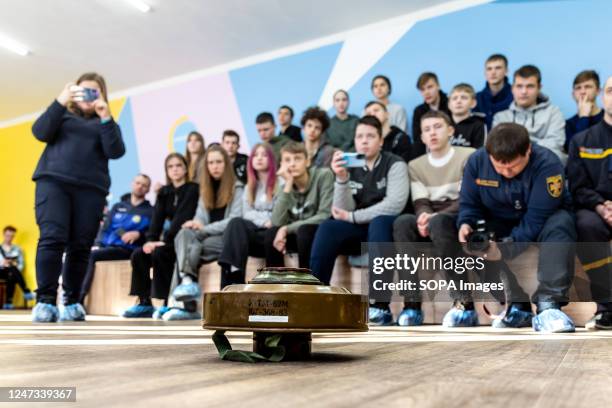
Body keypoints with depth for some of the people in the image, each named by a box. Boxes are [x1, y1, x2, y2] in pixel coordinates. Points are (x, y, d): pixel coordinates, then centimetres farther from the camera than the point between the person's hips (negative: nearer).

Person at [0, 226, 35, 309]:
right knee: (12, 269, -36)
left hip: (12, 273, 1)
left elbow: (21, 264, 9)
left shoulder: (17, 249, 16)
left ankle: (8, 303, -42)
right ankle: (26, 292, -38)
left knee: (12, 277, -37)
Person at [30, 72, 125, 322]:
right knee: (52, 239, -16)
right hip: (53, 181, -1)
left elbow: (116, 152, 3)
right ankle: (45, 301, -15)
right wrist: (60, 102, -4)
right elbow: (40, 133, 3)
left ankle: (71, 302, 6)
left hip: (91, 189, 1)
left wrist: (105, 117, -6)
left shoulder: (106, 123, 21)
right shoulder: (62, 114, 21)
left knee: (80, 247, -2)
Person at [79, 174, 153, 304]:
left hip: (126, 249, -5)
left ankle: (79, 300, -29)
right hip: (105, 245, 5)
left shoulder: (150, 212, 11)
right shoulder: (118, 207, 25)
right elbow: (104, 228, 19)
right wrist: (97, 244, 1)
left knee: (92, 256, -29)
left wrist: (138, 234, -19)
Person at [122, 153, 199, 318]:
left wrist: (165, 240, -25)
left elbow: (182, 218, -18)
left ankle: (169, 303, -23)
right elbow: (157, 218, 1)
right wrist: (151, 240, -16)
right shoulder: (164, 192, 13)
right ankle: (144, 303, -11)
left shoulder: (193, 189, -6)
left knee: (158, 254, -30)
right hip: (169, 240, 7)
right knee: (138, 255, -13)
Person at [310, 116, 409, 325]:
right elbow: (343, 211, -4)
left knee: (378, 223, -36)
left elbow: (395, 204, -19)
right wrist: (341, 179, -21)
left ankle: (381, 307, -36)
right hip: (360, 231, 4)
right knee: (327, 228, -22)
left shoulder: (395, 164, -4)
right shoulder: (351, 167, 6)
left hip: (385, 228, -3)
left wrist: (352, 217, -15)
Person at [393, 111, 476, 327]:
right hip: (433, 221, 4)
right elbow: (421, 204, 3)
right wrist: (424, 217, -22)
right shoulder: (416, 166, 15)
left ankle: (465, 304, -36)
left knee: (439, 223, -37)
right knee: (403, 222, -28)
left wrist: (435, 217, -24)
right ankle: (412, 305, -33)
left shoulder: (469, 157, 2)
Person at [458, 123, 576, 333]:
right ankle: (518, 305, -23)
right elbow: (469, 204, -7)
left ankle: (548, 304, -38)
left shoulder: (547, 164, -27)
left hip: (542, 225, -2)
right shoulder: (476, 161, -15)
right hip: (500, 225, 3)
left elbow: (536, 219, -30)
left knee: (560, 223, -36)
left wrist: (506, 248, -41)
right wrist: (466, 224, -31)